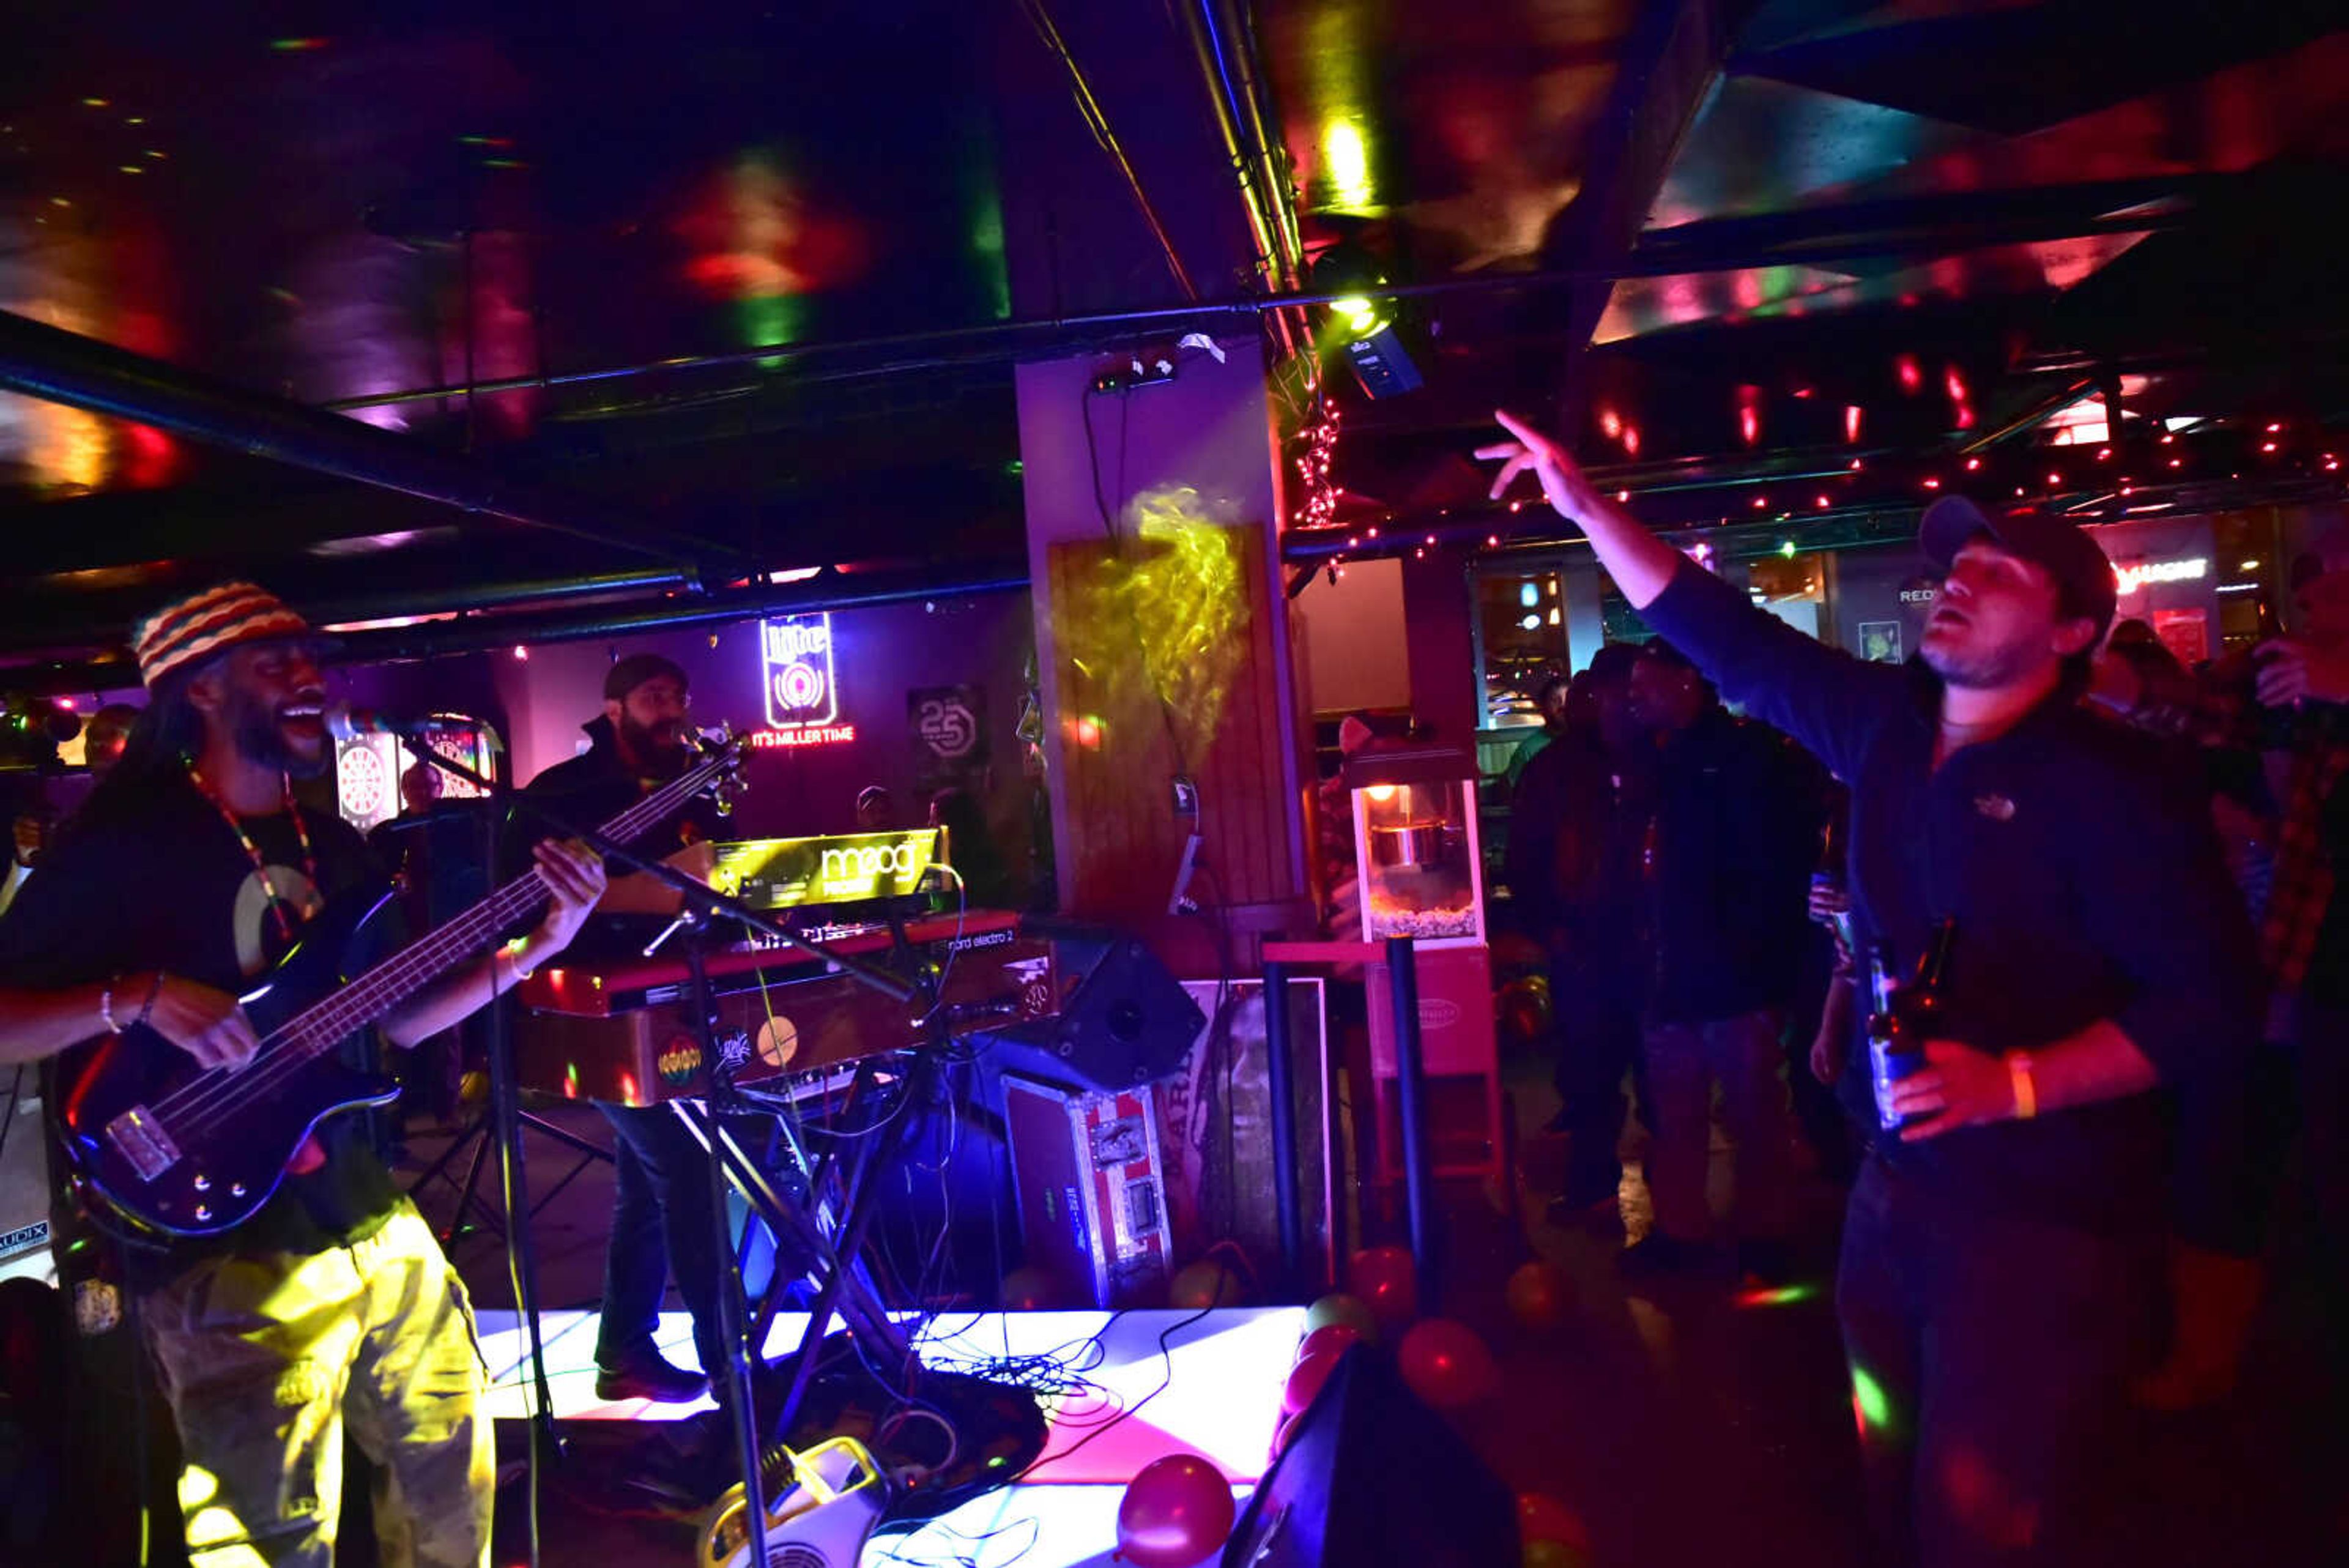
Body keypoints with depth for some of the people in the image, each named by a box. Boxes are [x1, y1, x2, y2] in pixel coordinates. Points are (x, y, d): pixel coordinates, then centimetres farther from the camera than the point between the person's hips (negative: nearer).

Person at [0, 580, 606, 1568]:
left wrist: (538, 944, 1)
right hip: (226, 1252, -7)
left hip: (373, 1217, 7)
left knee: (447, 1464, 19)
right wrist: (136, 998, -27)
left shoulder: (333, 846, 10)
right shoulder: (122, 842, -10)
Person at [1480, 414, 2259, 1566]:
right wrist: (1581, 503, 3)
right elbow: (1720, 631, 6)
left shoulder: (2106, 784, -14)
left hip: (2048, 1218, -6)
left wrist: (2015, 1082, -26)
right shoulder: (1887, 723, 4)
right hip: (1899, 1185, 6)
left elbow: (2208, 1003, -15)